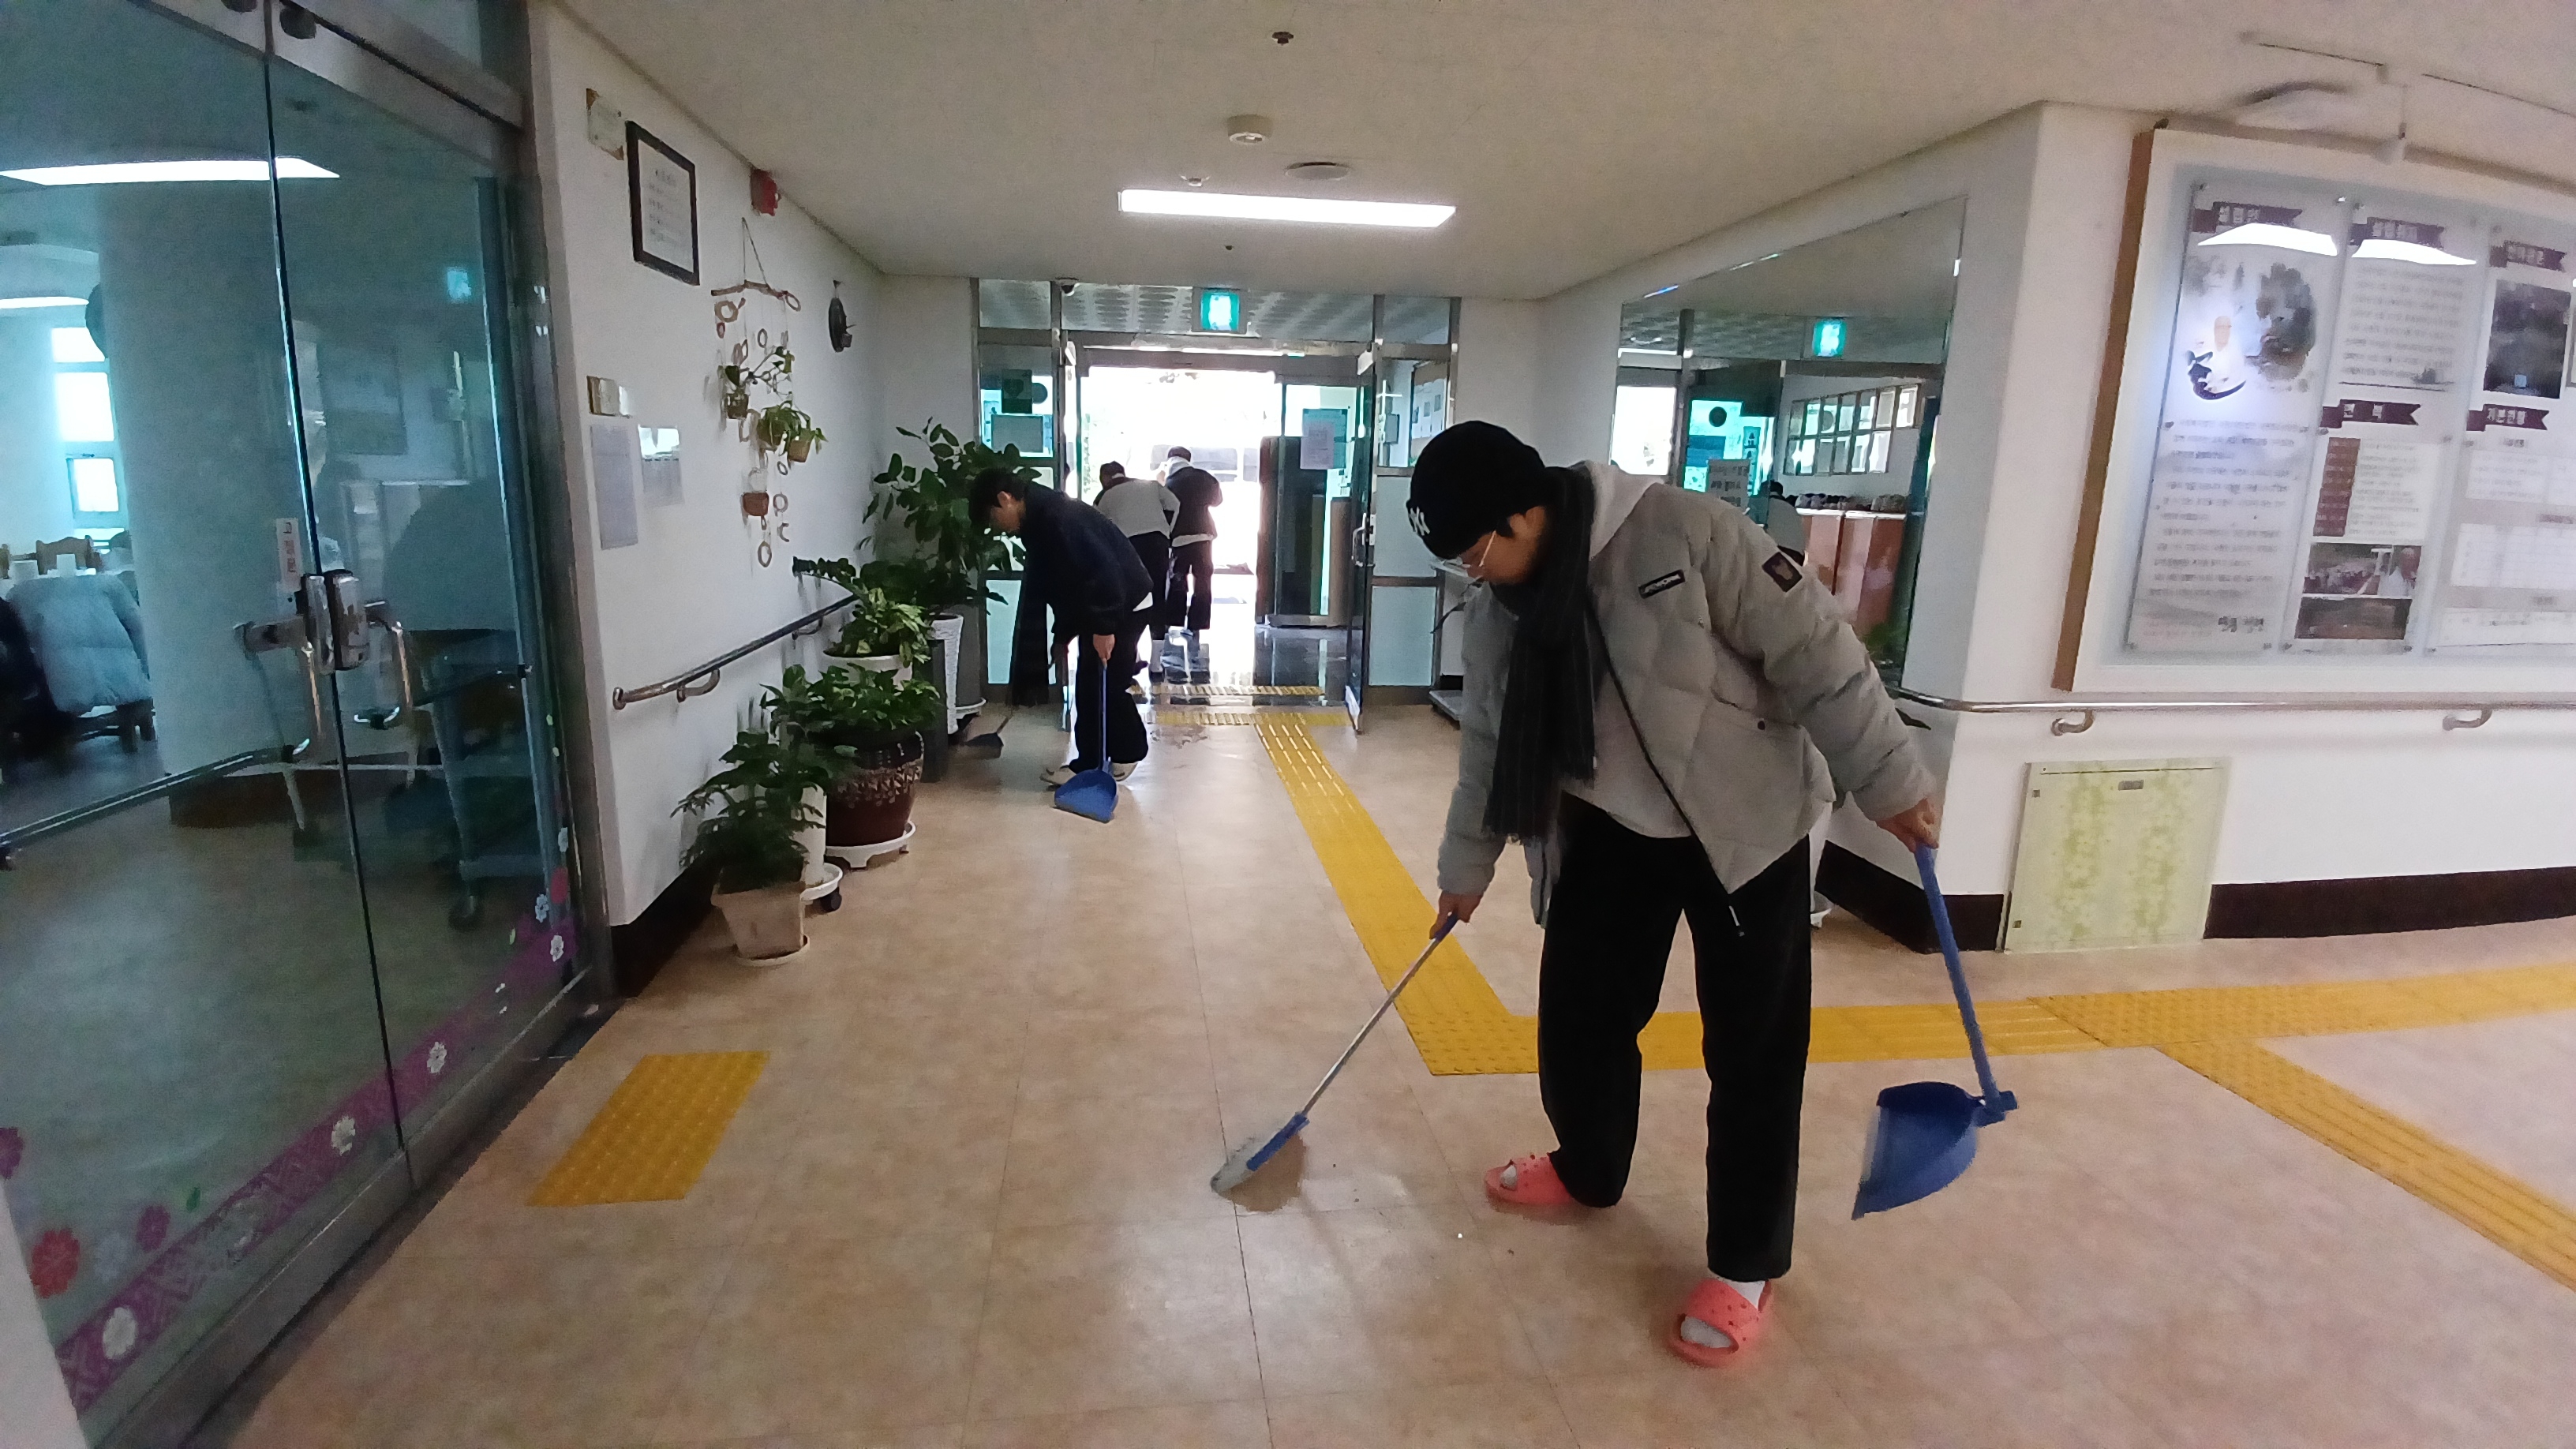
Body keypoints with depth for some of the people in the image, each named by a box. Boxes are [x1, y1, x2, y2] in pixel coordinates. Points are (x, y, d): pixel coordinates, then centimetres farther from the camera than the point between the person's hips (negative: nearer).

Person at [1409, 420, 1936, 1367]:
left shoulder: (1683, 533, -22)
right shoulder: (1497, 611, -3)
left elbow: (1812, 649, -18)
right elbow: (1489, 746, 8)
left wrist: (1887, 778, -16)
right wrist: (1465, 868, 16)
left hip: (1747, 823, -5)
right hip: (1613, 834, 6)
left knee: (1752, 1046, 2)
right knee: (1578, 1011, 12)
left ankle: (1744, 1267, 21)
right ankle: (1588, 1171, 39)